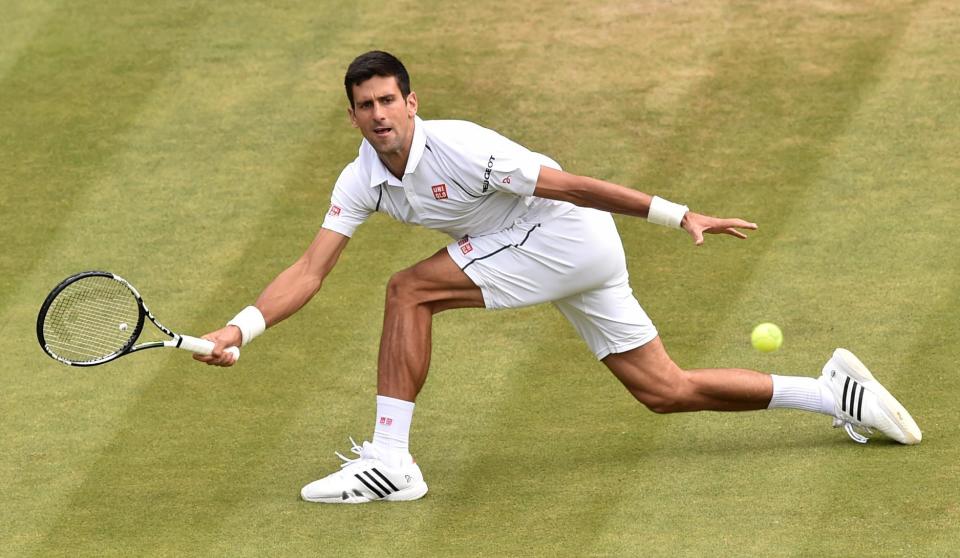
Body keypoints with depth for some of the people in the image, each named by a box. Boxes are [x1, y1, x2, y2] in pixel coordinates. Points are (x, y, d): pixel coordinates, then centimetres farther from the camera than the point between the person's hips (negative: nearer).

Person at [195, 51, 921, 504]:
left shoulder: (457, 148, -23)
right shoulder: (361, 181, -1)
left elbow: (571, 186, -21)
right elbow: (311, 271, -4)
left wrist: (679, 216, -20)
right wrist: (241, 329, -18)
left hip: (568, 235, -8)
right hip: (566, 255, 8)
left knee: (410, 290, -17)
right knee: (667, 392, 9)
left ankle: (390, 460, -15)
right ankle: (837, 393, 18)